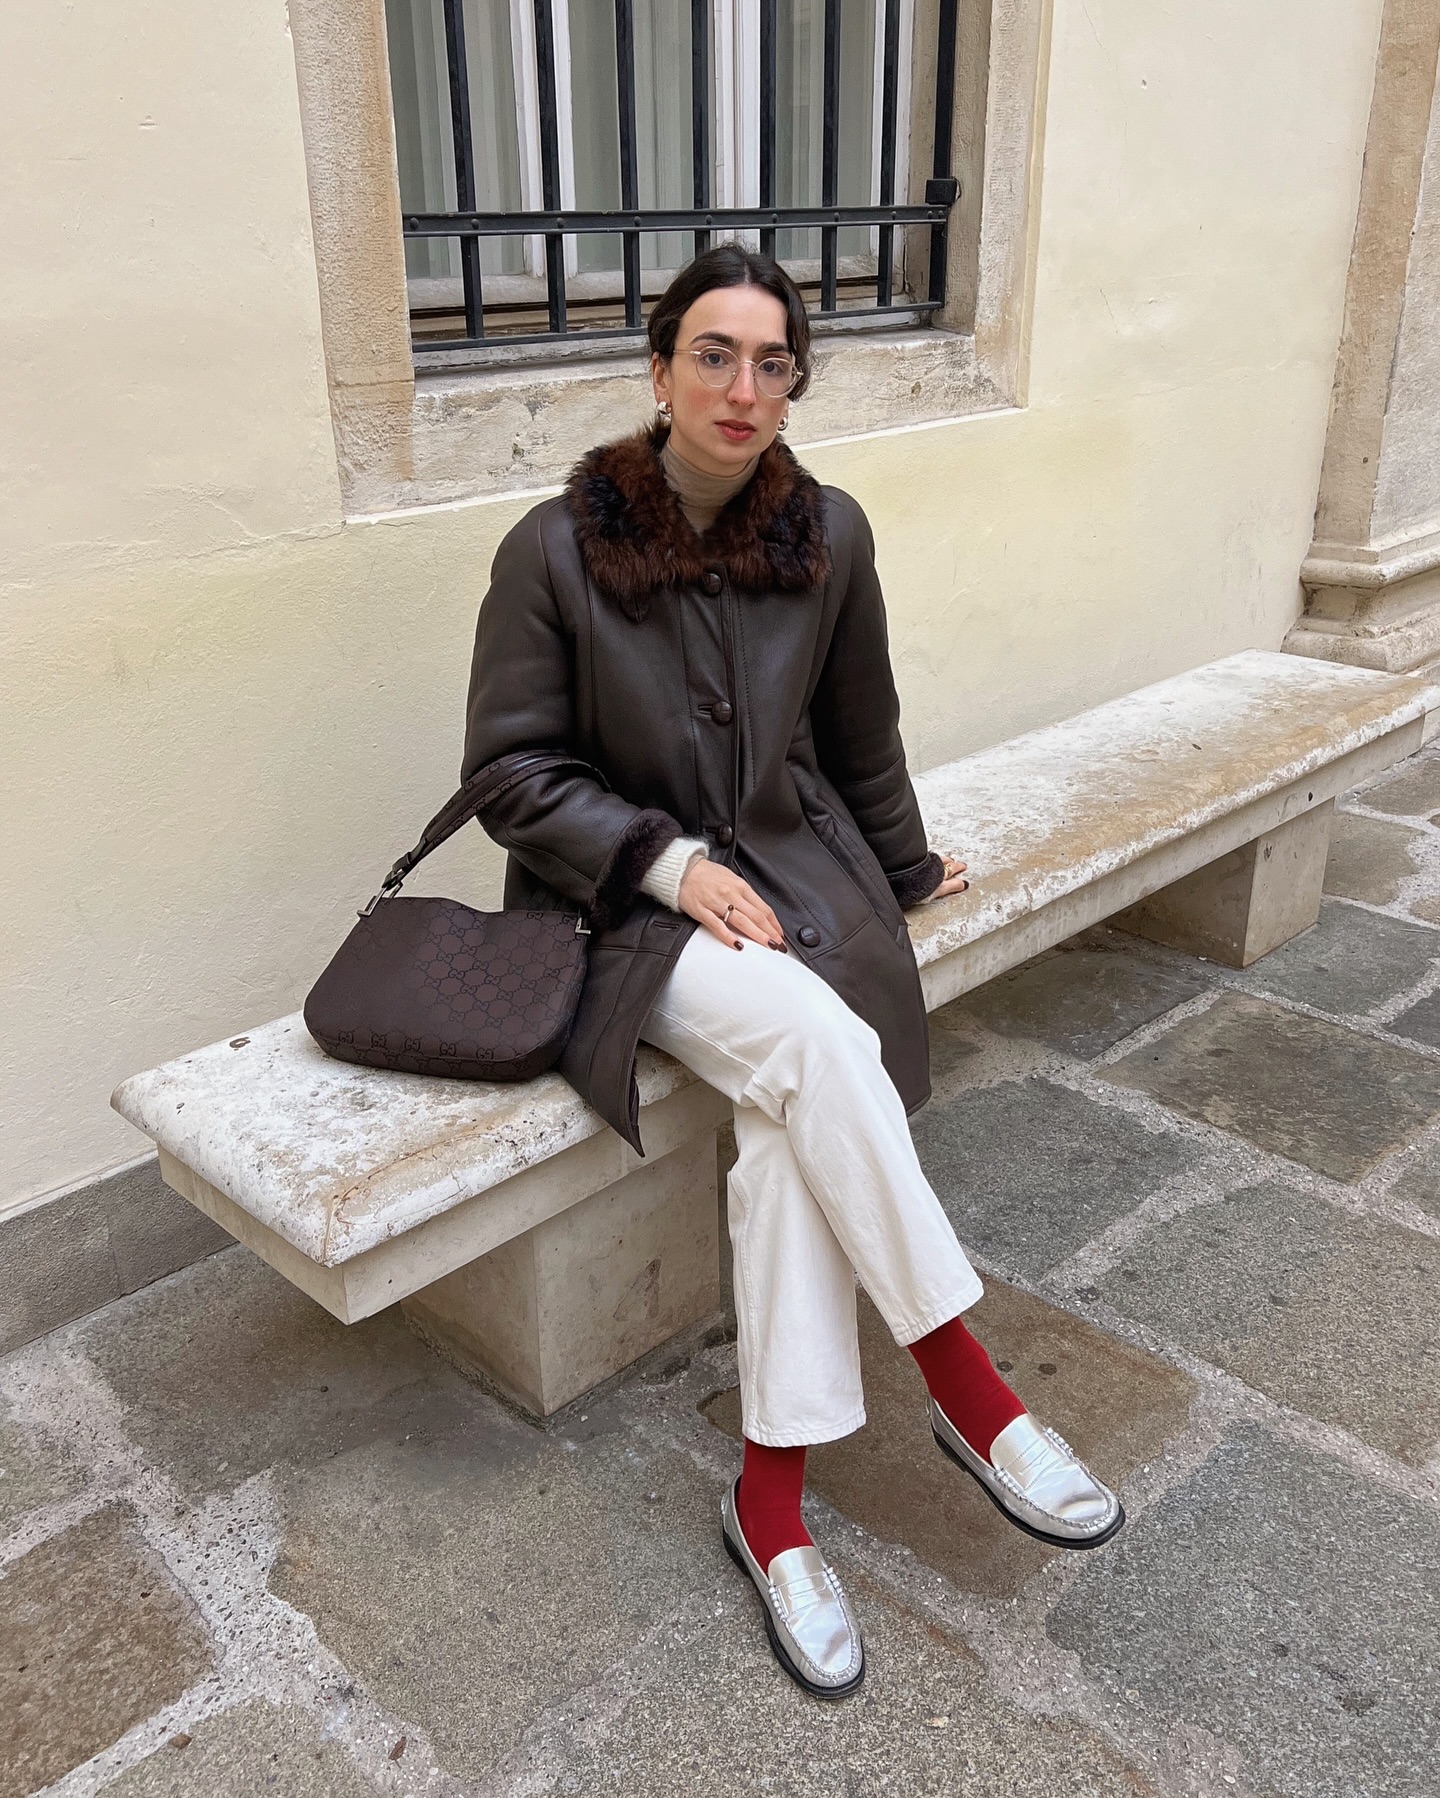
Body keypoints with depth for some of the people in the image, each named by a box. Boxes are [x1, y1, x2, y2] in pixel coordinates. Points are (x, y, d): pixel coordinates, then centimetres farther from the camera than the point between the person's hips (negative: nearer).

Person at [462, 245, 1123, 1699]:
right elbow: (511, 773, -7)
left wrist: (901, 869, 25)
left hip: (792, 868, 3)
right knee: (810, 1039, -31)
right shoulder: (554, 550, -9)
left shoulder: (828, 535, 0)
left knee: (794, 1117, -25)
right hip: (630, 899, -2)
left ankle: (771, 1498, -12)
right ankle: (967, 1390, -16)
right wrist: (675, 862, -17)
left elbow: (859, 736, 14)